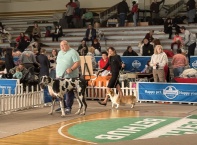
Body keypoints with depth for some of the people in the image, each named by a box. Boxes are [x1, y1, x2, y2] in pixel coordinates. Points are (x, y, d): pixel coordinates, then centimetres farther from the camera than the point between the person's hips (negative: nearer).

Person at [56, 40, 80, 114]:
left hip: (70, 76, -7)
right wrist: (57, 73, 17)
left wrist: (71, 69, -24)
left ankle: (68, 108, 3)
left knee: (69, 93, -3)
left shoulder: (73, 52, -5)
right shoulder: (60, 53, 18)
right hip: (60, 76, 7)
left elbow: (77, 63, -11)